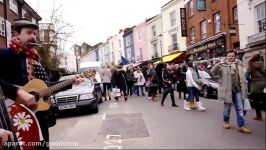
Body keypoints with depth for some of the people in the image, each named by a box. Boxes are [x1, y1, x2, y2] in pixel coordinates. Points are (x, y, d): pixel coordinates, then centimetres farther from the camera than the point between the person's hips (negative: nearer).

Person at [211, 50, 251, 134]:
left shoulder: (239, 65, 11)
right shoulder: (223, 65, -6)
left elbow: (242, 78, 17)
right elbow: (213, 73, -20)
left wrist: (244, 89, 14)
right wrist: (217, 66, -39)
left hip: (238, 90, 4)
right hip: (227, 90, -4)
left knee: (240, 108, 4)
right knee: (227, 107, 10)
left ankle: (241, 126, 9)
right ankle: (226, 121, 31)